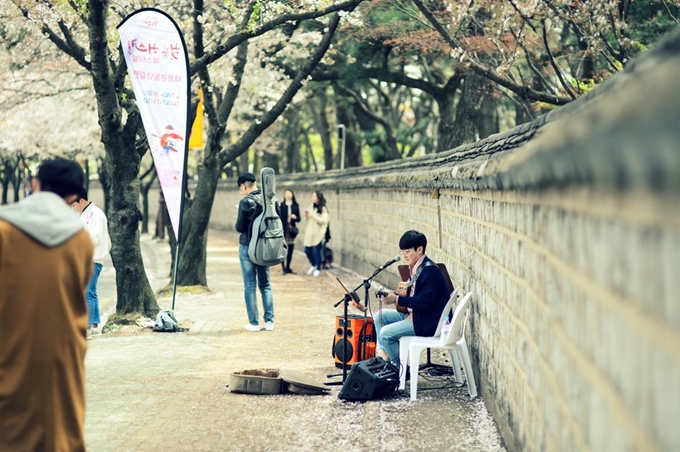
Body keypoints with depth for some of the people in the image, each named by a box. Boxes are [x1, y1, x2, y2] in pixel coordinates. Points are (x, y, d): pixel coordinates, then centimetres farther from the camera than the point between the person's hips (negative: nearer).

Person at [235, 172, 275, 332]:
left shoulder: (246, 202, -15)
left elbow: (240, 227, -13)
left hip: (248, 247, -5)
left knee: (249, 286, 3)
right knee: (265, 284, 14)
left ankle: (254, 323, 2)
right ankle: (269, 321, 11)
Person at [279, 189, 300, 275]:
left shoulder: (296, 206, 9)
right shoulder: (281, 206, -1)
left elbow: (299, 219, 10)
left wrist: (295, 217, -12)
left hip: (292, 229, 4)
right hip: (283, 230, -4)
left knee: (291, 249, 7)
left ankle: (288, 268, 16)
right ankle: (284, 268, -4)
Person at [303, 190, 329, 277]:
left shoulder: (323, 209, -8)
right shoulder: (311, 207, 10)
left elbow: (324, 220, -16)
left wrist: (313, 216, -18)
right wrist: (306, 216, -1)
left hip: (317, 234, -6)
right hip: (309, 233, 6)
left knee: (316, 251, -3)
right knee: (307, 250, 9)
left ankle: (318, 269, 13)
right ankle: (313, 265, 31)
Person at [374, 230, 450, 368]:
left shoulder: (429, 271, -21)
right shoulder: (415, 267, 9)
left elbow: (423, 301, -27)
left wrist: (397, 299, -27)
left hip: (428, 322, -11)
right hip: (414, 314, 11)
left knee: (385, 333, -16)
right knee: (380, 316, 11)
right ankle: (383, 355, 8)